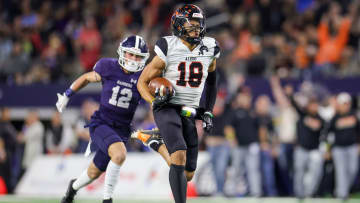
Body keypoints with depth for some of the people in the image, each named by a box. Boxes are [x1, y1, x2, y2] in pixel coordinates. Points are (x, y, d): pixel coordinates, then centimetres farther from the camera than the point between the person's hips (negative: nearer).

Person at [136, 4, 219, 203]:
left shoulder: (208, 49, 4)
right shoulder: (169, 49, -8)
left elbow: (211, 81, 23)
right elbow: (142, 82, 0)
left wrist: (208, 111, 16)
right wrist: (154, 100, -19)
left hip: (189, 113, 5)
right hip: (167, 109, -5)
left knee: (188, 174, 5)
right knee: (180, 155, -28)